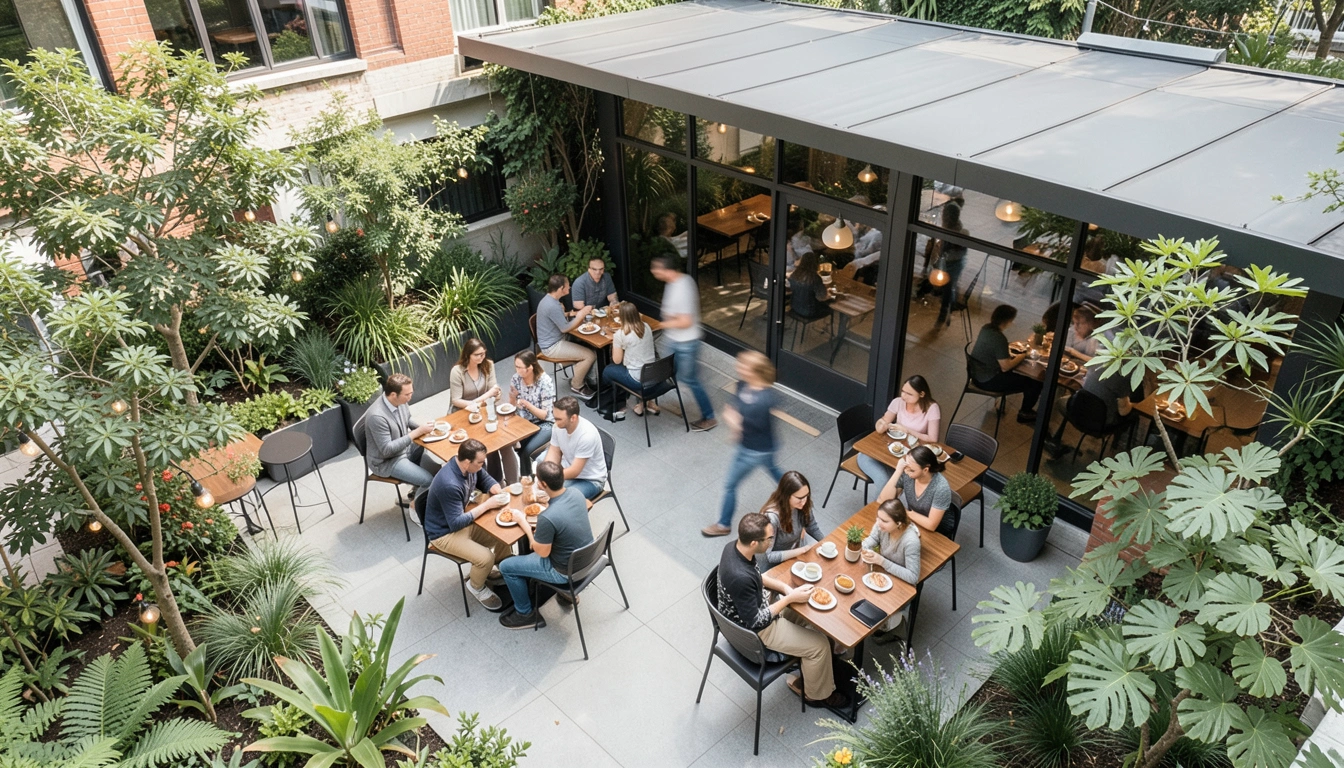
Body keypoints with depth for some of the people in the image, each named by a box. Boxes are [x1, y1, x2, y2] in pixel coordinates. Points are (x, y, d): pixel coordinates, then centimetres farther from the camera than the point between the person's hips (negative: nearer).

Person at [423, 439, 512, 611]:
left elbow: (486, 480, 7)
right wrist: (487, 505, -29)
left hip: (463, 520, 8)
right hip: (445, 533, -8)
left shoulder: (470, 466, -11)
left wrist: (497, 491, -15)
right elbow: (456, 523, -32)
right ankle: (476, 588, 9)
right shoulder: (449, 485, -36)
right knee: (485, 558, -22)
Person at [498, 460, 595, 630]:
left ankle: (526, 614, 25)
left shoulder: (547, 518, -34)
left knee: (506, 567, 8)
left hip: (567, 571, -7)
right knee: (536, 544, 32)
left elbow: (542, 553, -17)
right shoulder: (576, 493, -12)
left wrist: (526, 527, -6)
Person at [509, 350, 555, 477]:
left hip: (544, 424, -4)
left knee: (525, 451, -25)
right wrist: (513, 398, -18)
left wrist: (526, 403, -28)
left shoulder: (545, 382, -20)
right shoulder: (516, 379, -6)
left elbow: (544, 415, -16)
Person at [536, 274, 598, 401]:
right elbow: (565, 328, -21)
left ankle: (579, 377, 20)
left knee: (588, 346, 9)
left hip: (553, 341, 10)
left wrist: (577, 316, 0)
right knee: (590, 355, -13)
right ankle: (577, 387, 4)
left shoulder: (549, 299, 4)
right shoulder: (553, 306, -28)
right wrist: (581, 315, -11)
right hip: (552, 347, -10)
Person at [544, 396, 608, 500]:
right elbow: (554, 452, -1)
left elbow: (574, 471, -27)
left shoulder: (587, 435, -32)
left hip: (590, 480, -6)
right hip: (568, 469, 6)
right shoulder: (559, 426, -14)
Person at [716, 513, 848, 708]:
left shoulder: (733, 547, -14)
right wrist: (789, 598, -21)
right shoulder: (741, 578, -40)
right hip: (754, 631, -8)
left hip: (751, 609, 8)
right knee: (820, 645, -1)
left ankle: (802, 677, 35)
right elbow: (755, 622, -27)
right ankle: (818, 694, 26)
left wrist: (784, 587, -6)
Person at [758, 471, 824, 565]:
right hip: (782, 562, -5)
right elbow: (768, 556, -30)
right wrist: (803, 550, -32)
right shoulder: (772, 516, -33)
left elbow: (812, 527, 4)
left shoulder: (801, 505, -16)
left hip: (799, 554, 5)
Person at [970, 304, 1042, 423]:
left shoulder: (986, 327, -1)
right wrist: (1023, 355, -10)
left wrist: (1013, 354, 5)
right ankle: (1025, 413, 19)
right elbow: (1006, 367, -23)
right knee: (1035, 383, -2)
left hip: (977, 373, 10)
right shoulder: (999, 338, -28)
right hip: (987, 380, -10)